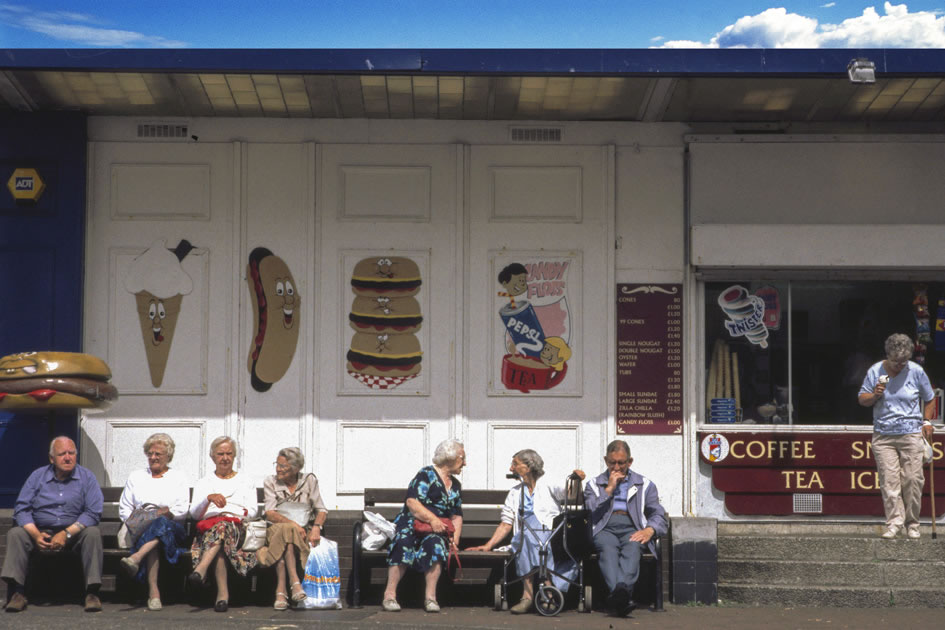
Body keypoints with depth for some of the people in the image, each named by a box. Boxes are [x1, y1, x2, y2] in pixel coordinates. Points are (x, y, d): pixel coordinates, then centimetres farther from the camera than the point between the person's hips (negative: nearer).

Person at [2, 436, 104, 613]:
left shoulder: (86, 477, 1)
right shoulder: (37, 476, 6)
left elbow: (93, 512, -9)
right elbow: (21, 509, 0)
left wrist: (66, 534, -21)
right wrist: (36, 535, -19)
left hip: (73, 533, -1)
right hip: (40, 531, 2)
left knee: (92, 533, -31)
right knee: (15, 533, -24)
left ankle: (92, 592, -31)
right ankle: (17, 592, -29)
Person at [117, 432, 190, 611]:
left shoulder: (178, 478, 18)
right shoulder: (136, 476, 24)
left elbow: (182, 511, 6)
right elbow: (124, 509, 18)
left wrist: (165, 512, -13)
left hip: (172, 529, 0)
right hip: (141, 529, 0)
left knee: (161, 523, -39)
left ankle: (136, 558, -63)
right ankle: (153, 591, -52)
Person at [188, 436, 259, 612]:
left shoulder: (245, 481, 25)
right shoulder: (203, 483, 25)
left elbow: (253, 512, 13)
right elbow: (194, 513, 9)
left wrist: (236, 513, -8)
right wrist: (209, 498, -10)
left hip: (238, 527, 0)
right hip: (208, 527, 0)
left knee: (223, 526, -39)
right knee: (219, 528, -39)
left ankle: (201, 570, -60)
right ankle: (222, 592, -49)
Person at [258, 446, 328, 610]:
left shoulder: (309, 480, 8)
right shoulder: (271, 482, 5)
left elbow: (321, 510, 5)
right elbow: (270, 514, -7)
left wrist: (316, 527, -16)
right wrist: (292, 523, -22)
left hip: (303, 533, 1)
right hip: (276, 529, -1)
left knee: (284, 536, -34)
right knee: (285, 530, -37)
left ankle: (281, 590, -42)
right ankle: (295, 581, -48)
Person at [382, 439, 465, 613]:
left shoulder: (455, 485, 22)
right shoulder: (426, 474, 0)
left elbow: (457, 516, 24)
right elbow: (411, 502, -11)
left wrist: (455, 538, 6)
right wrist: (432, 519, -23)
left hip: (437, 532, 4)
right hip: (411, 525, -4)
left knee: (435, 544, -32)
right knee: (403, 543, -36)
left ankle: (430, 596, -34)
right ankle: (390, 594, -33)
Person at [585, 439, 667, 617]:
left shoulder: (645, 485, 24)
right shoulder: (594, 485, 24)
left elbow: (659, 515, 13)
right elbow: (590, 514, 7)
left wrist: (649, 530, -9)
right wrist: (609, 489, 4)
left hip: (632, 529, 1)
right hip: (604, 528, 0)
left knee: (633, 547, -37)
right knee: (608, 548, -37)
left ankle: (622, 589, -65)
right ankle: (622, 598, -61)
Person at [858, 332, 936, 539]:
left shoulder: (916, 371, 3)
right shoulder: (875, 371, 4)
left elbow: (930, 399, 16)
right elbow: (862, 399, 10)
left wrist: (926, 421, 5)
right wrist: (874, 395, -10)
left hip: (911, 435, -1)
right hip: (883, 435, 1)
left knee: (913, 479, -3)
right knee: (889, 480, -7)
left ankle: (912, 524, 9)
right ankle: (894, 522, -3)